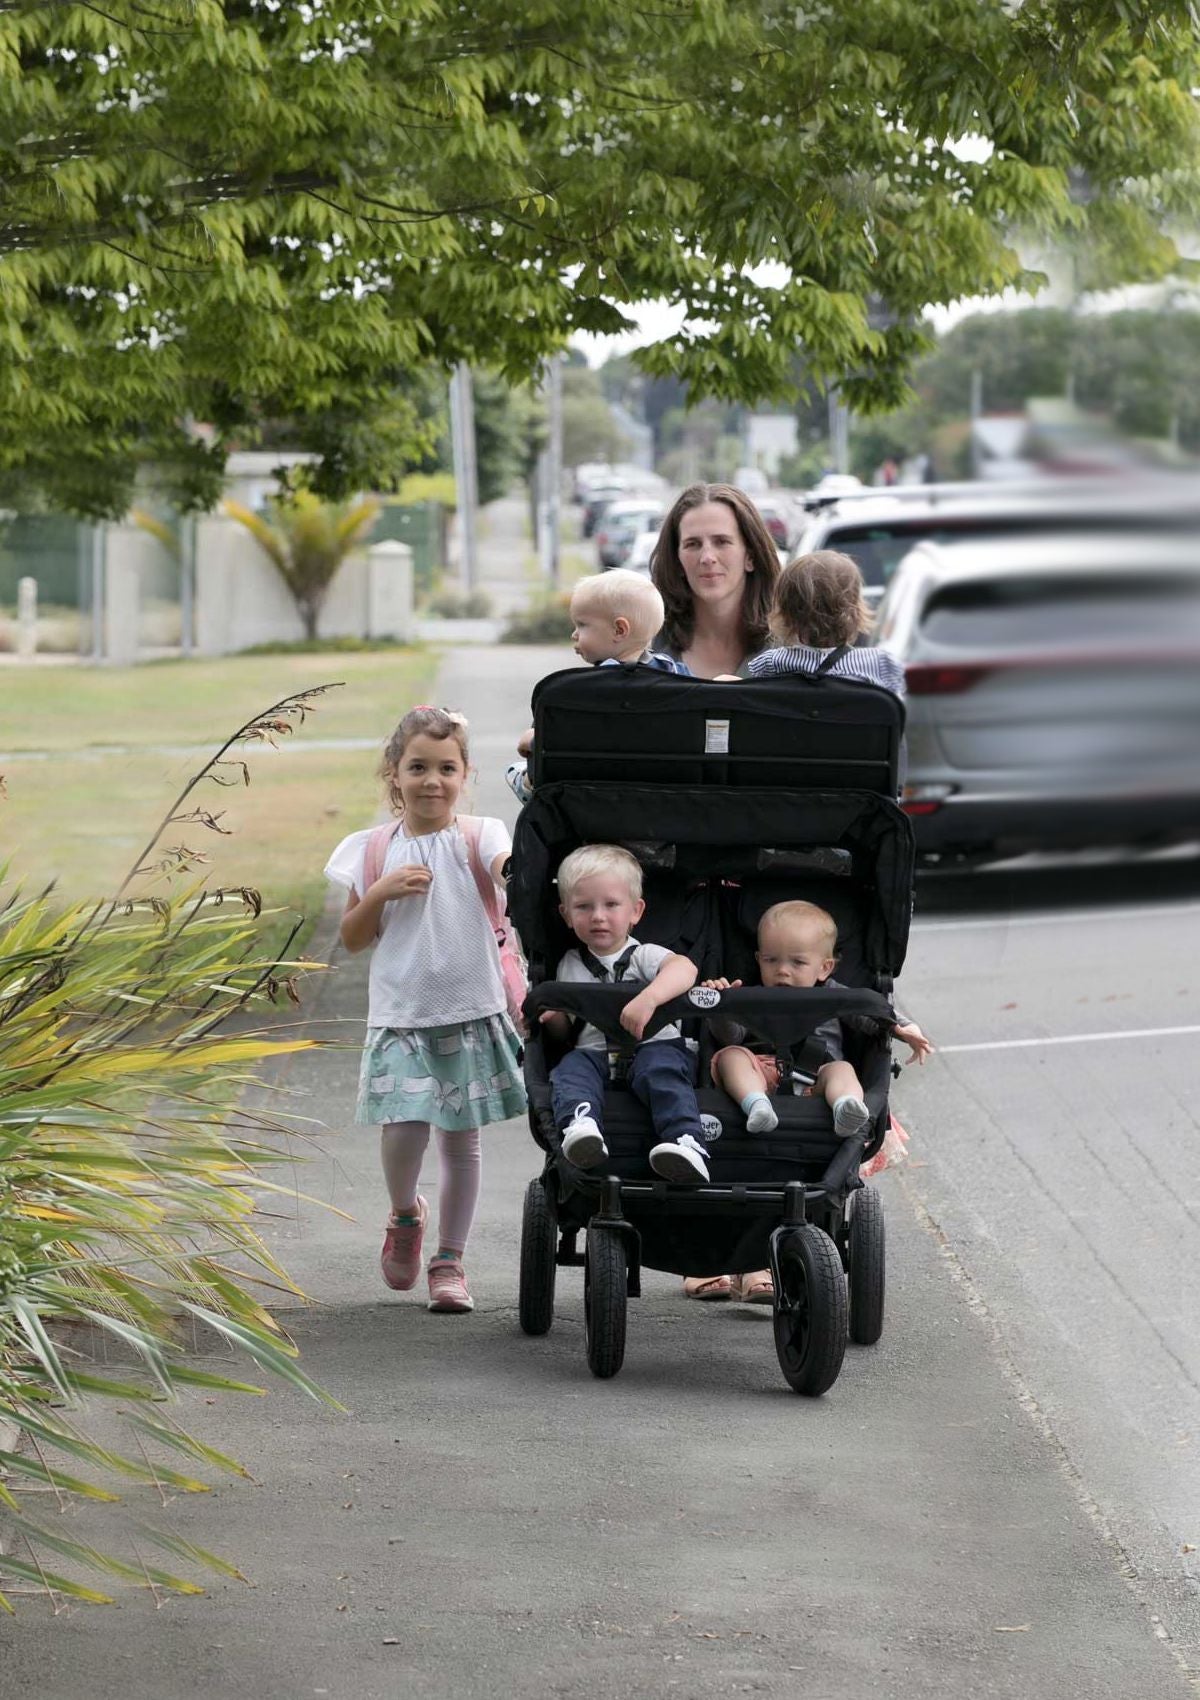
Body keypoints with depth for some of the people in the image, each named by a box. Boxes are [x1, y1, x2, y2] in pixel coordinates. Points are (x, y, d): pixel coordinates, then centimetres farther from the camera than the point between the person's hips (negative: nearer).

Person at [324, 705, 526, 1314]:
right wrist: (381, 892, -9)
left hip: (470, 1013, 0)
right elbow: (353, 938, 9)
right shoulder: (375, 851, 5)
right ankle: (404, 1215, 18)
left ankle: (449, 1262, 19)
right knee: (403, 1128, -14)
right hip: (400, 1017, 0)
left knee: (461, 1141, 6)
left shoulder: (477, 837, -2)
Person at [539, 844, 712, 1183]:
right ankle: (579, 1123, -56)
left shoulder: (644, 956, 5)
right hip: (594, 1051, 3)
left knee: (659, 1067, -36)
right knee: (570, 1068, -29)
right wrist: (553, 1018, 1)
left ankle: (687, 1143, -54)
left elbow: (684, 968, -19)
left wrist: (648, 998, -37)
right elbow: (567, 1032, 27)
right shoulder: (570, 965, 20)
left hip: (653, 1044, -3)